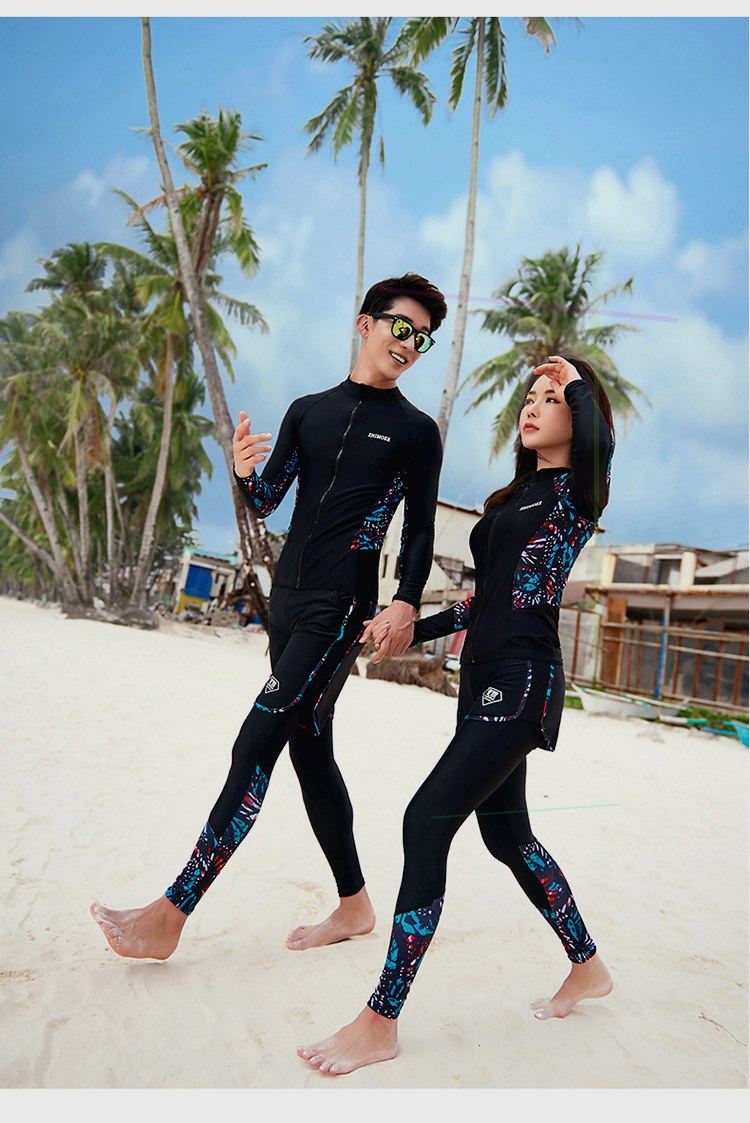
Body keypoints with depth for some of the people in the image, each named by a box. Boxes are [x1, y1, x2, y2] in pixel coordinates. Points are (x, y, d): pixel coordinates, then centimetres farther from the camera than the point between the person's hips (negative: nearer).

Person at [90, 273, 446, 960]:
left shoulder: (417, 431, 3)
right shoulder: (308, 412, 15)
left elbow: (419, 530, 2)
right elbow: (265, 505, 12)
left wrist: (406, 604, -13)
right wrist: (246, 473, -10)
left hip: (342, 608, -6)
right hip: (287, 600, 6)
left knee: (256, 747, -11)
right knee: (310, 751, 10)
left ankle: (170, 915, -3)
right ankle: (354, 905, 25)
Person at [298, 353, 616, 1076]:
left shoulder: (577, 493, -4)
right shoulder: (513, 498, 19)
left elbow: (595, 442, -29)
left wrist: (576, 381, -10)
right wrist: (413, 630, 25)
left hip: (522, 682, -9)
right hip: (484, 677, 9)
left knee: (427, 820, -14)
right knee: (506, 832, 15)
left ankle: (380, 1023, -5)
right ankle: (587, 968, 35)